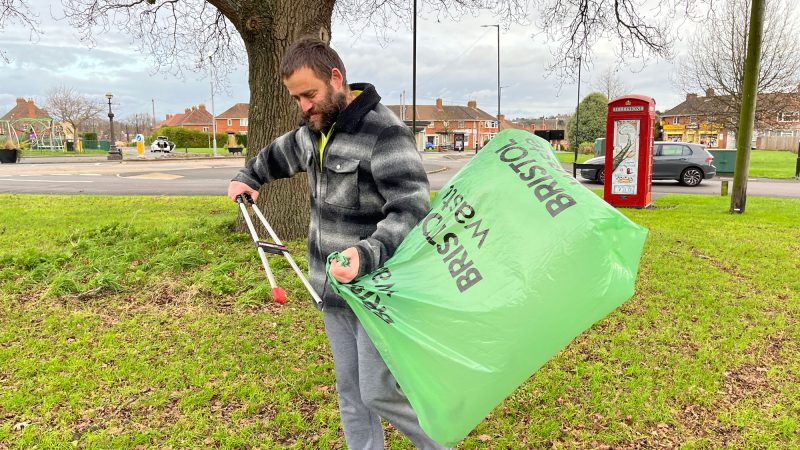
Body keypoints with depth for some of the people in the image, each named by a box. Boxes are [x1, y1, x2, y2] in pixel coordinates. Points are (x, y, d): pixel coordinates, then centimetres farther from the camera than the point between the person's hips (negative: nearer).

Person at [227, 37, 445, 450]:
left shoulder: (385, 133, -20)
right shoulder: (314, 131, 7)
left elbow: (411, 210, -28)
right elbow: (280, 154, 31)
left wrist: (367, 254, -42)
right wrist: (246, 177, 32)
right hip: (334, 289, 8)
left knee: (379, 393, -1)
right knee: (350, 392, 16)